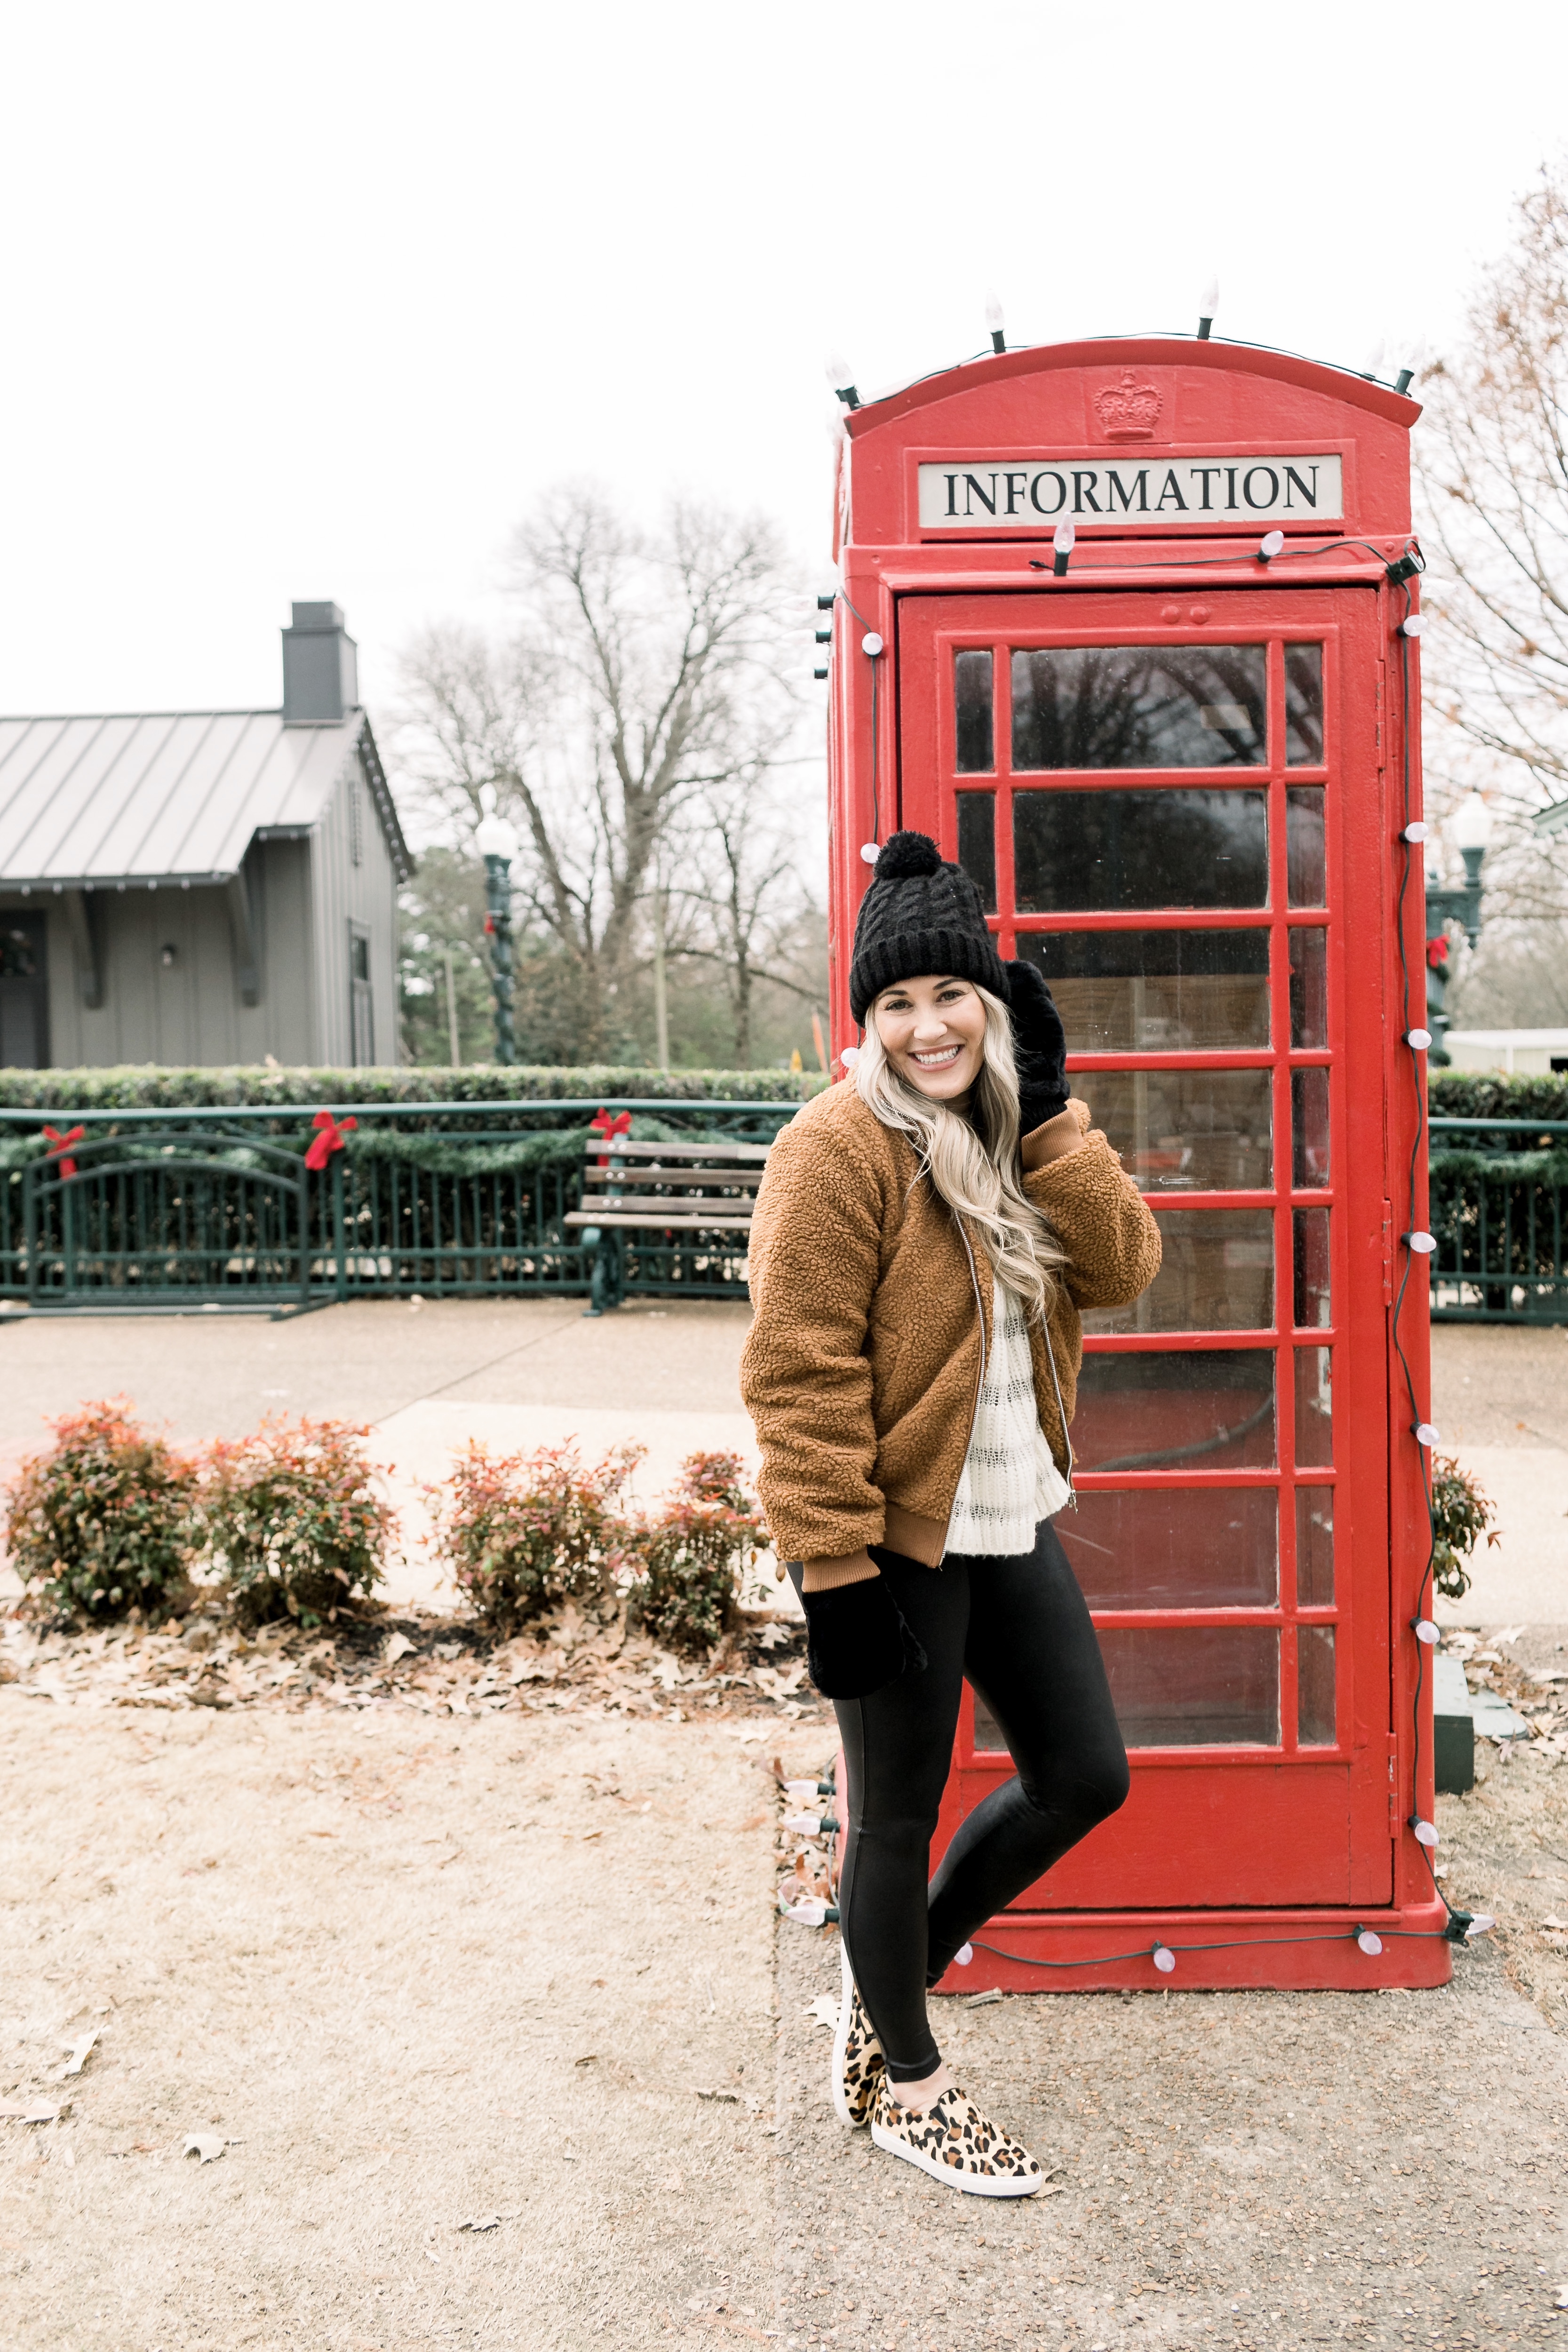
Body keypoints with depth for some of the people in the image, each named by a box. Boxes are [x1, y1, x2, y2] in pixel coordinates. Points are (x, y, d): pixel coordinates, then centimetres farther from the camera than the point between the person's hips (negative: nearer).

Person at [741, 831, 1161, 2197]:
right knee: (898, 1816, 9)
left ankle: (889, 1989, 34)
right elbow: (799, 1370, -19)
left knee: (1086, 1777, 15)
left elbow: (1123, 1269, -2)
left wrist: (1048, 1115, -10)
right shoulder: (840, 1150, -16)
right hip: (895, 1534, -8)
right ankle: (902, 2084, 32)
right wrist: (835, 1565, -22)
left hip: (1007, 1520, 8)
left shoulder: (1012, 1135, 9)